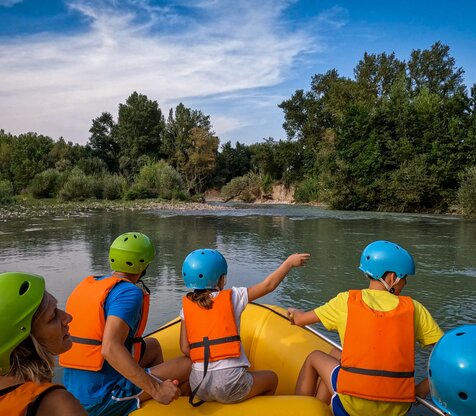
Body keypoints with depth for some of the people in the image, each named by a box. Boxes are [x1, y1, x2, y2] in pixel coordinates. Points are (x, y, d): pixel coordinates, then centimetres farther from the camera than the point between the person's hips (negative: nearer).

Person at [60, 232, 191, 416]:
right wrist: (155, 389, -28)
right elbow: (110, 348, -30)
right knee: (188, 365, -3)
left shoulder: (85, 285, 7)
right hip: (104, 401, -8)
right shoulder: (129, 292, -17)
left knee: (153, 345, 24)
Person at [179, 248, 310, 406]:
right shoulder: (232, 296, -7)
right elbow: (268, 285, -1)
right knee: (272, 378, 24)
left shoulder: (186, 305, 2)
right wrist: (289, 262, 10)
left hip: (198, 386, 4)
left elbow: (185, 348, 1)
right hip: (229, 382, -4)